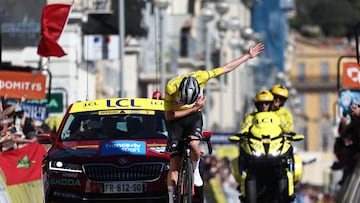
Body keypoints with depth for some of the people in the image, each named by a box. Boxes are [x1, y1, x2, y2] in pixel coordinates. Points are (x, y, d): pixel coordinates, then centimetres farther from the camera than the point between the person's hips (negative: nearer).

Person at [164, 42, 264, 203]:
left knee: (194, 145, -31)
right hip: (176, 119, -1)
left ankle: (195, 170, -2)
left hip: (194, 117, 1)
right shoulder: (171, 88, -29)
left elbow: (227, 68, -11)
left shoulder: (200, 77, -25)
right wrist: (193, 108, -24)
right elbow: (169, 116, -20)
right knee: (175, 164, -8)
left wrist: (248, 56, -6)